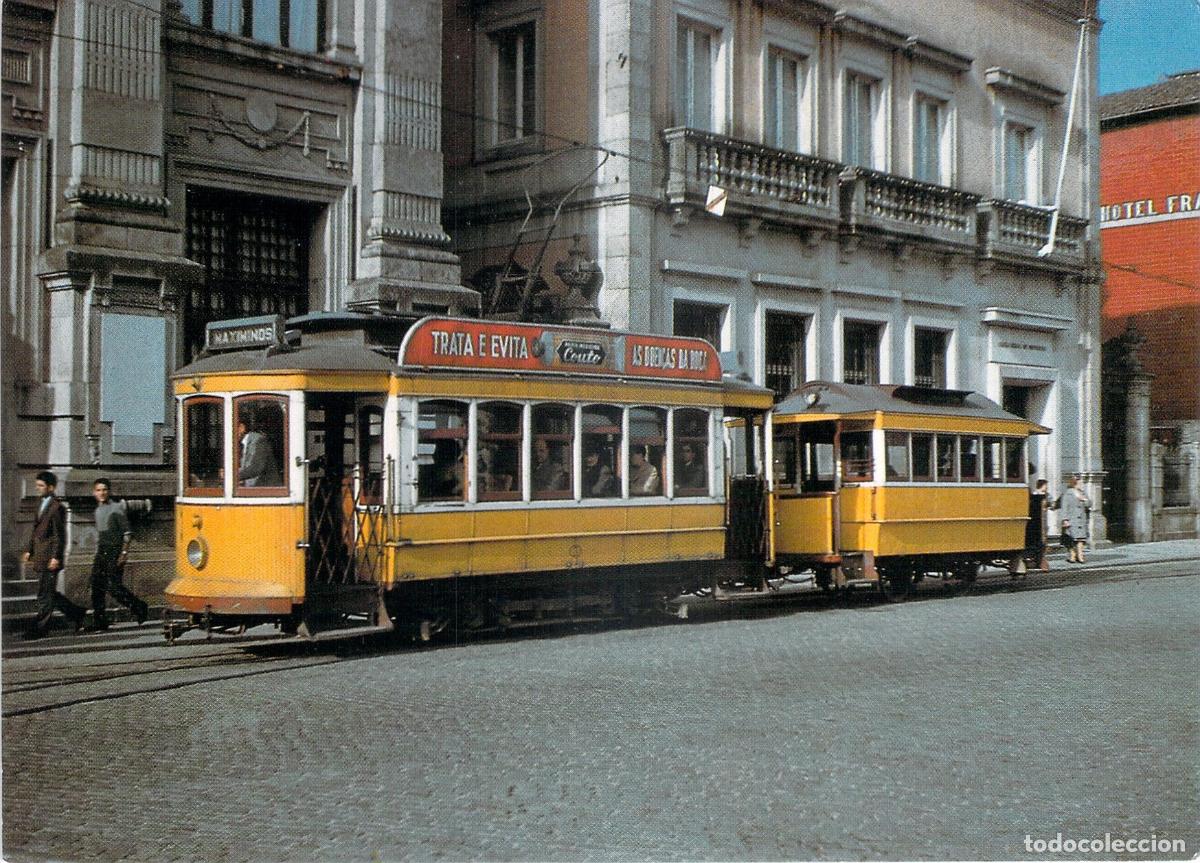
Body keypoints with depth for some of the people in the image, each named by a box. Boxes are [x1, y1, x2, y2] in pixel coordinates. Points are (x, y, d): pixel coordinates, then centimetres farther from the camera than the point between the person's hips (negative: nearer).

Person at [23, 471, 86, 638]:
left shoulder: (57, 507, -13)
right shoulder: (41, 504, 15)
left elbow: (60, 535, -15)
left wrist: (56, 557, -18)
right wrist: (29, 551, 17)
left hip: (49, 558, -9)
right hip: (39, 556, 9)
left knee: (45, 595, -3)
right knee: (49, 594, 13)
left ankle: (39, 629, 2)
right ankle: (78, 615, 22)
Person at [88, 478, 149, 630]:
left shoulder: (116, 508, -9)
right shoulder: (98, 510, 14)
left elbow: (127, 533, -11)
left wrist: (124, 552, -17)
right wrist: (98, 552, 20)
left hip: (114, 552, -8)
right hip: (101, 552, 8)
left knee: (114, 587, -11)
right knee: (96, 586, 3)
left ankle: (140, 608, 8)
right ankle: (99, 622, 8)